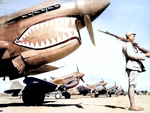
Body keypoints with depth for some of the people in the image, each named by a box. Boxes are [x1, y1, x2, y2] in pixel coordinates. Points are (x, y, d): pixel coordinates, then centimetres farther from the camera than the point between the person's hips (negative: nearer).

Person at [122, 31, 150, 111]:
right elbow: (131, 54, -16)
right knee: (132, 85, -15)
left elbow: (139, 54, 21)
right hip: (132, 66, -10)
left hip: (135, 67, 10)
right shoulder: (128, 44, -1)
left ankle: (132, 106, 3)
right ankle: (133, 106, -19)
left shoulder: (133, 46, 30)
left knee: (132, 85, 4)